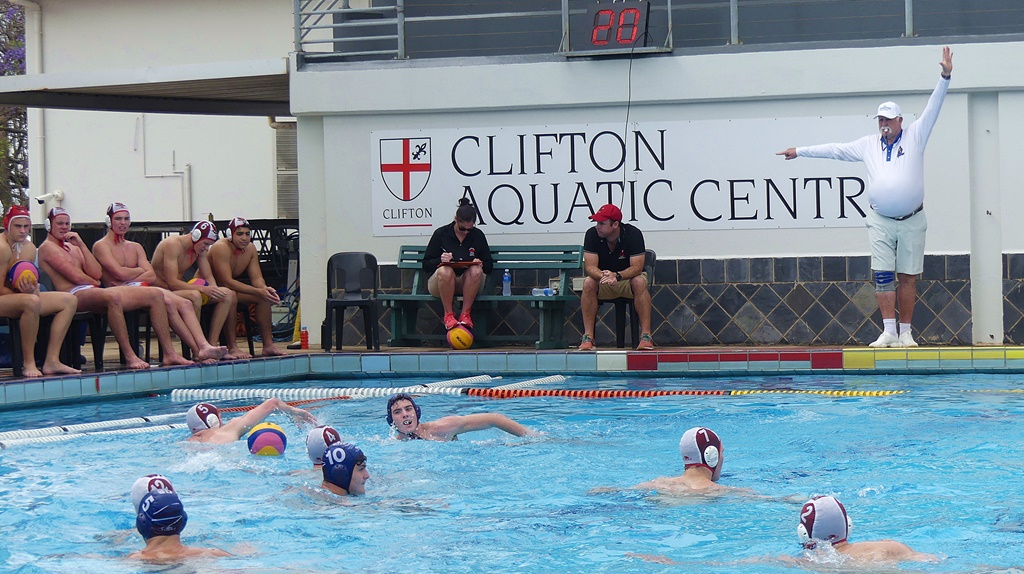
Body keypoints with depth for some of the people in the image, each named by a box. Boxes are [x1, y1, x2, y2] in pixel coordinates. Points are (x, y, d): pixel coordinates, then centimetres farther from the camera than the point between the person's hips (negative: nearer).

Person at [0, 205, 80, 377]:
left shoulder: (29, 248, 10)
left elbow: (32, 283, 7)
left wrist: (32, 289, -16)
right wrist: (27, 292, -20)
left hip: (18, 298, 10)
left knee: (69, 301, 2)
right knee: (32, 302, -40)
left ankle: (52, 361, -6)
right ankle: (28, 364, -28)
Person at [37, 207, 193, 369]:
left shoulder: (73, 248, 27)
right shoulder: (48, 248, 2)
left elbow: (97, 274, 10)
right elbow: (76, 277, -10)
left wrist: (81, 245, 9)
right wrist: (96, 283, 7)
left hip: (93, 291, 9)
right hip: (75, 295, -9)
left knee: (156, 295, -3)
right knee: (113, 297, -43)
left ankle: (169, 353, -9)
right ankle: (129, 356, -41)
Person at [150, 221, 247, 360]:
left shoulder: (200, 249, 6)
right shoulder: (173, 245, -21)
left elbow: (208, 276, 7)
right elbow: (172, 282, -28)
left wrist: (213, 289, -17)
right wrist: (203, 289, -33)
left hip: (181, 288, 9)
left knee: (228, 295, -2)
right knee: (195, 296, -36)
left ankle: (212, 345, -9)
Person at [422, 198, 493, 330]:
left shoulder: (478, 236, 7)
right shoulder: (441, 234, 1)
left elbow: (489, 266, 11)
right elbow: (426, 265, 1)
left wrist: (480, 264, -13)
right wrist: (440, 260, -20)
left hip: (468, 284, 1)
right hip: (441, 285, -1)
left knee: (476, 271, -33)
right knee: (445, 271, -37)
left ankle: (466, 313, -22)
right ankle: (448, 314, -21)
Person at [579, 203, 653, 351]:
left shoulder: (633, 234, -20)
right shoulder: (592, 235, -15)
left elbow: (637, 267, -27)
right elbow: (590, 267, -21)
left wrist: (617, 276, -46)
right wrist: (603, 276, -44)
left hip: (628, 277, -1)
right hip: (603, 284, 1)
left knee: (640, 282, -35)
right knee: (588, 283, -31)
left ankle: (646, 335, -34)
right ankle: (588, 337, -29)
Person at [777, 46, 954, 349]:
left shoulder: (915, 136, 5)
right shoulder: (868, 145, 13)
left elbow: (933, 108, -1)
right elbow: (835, 150, 20)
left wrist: (945, 77, -11)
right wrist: (801, 151, 22)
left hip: (912, 221, -2)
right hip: (880, 221, 2)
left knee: (908, 277, 0)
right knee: (883, 276, -6)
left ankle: (906, 333, 4)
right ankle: (888, 332, -6)